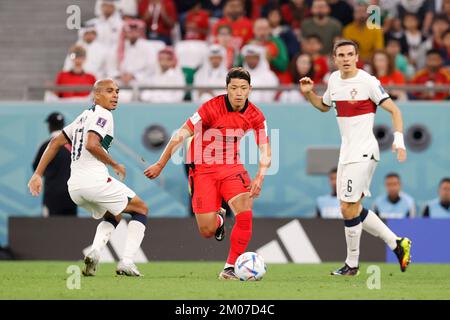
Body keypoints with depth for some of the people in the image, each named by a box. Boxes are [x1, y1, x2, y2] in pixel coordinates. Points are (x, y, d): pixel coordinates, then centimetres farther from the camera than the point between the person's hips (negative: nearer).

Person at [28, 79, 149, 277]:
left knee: (112, 217, 30)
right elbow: (92, 144, -20)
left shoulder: (83, 117, 22)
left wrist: (38, 174, 17)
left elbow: (56, 142, 19)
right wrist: (115, 165, -7)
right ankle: (126, 263, -4)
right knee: (141, 210, 10)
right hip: (95, 180, -8)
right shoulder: (103, 115, -5)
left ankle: (95, 251, 2)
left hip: (74, 187, 8)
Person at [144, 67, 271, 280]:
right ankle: (217, 220, 34)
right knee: (207, 231, -7)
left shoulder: (255, 116, -7)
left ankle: (231, 267, -8)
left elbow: (265, 150, -4)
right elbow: (181, 135, -15)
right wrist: (160, 165, -14)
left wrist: (259, 177, -21)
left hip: (232, 167, 3)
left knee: (245, 213, -22)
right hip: (203, 168, -3)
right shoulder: (211, 108, -19)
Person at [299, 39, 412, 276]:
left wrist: (399, 140, -21)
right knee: (353, 210, 11)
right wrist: (308, 94, 10)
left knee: (348, 209, -8)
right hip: (346, 151, 8)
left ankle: (352, 264, 4)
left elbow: (394, 110, -9)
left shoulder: (368, 81, -12)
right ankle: (397, 243, 20)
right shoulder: (334, 79, 9)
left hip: (363, 152, -8)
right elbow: (324, 106, 28)